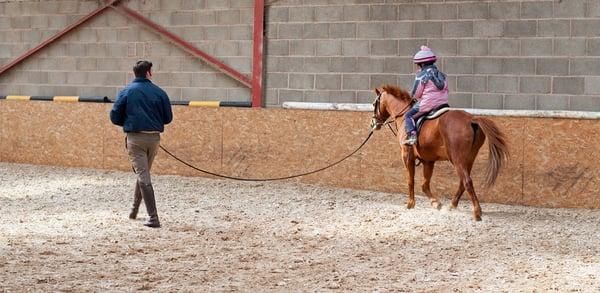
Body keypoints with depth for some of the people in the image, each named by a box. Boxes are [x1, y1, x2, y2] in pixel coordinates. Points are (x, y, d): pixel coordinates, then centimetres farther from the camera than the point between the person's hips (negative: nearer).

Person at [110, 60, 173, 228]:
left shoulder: (126, 92, -3)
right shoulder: (159, 93, 1)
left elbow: (115, 117, -2)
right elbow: (168, 118, 7)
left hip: (135, 138, -3)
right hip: (154, 138, 3)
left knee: (143, 177, -5)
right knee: (143, 173, 22)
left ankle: (153, 218, -13)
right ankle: (134, 210, 33)